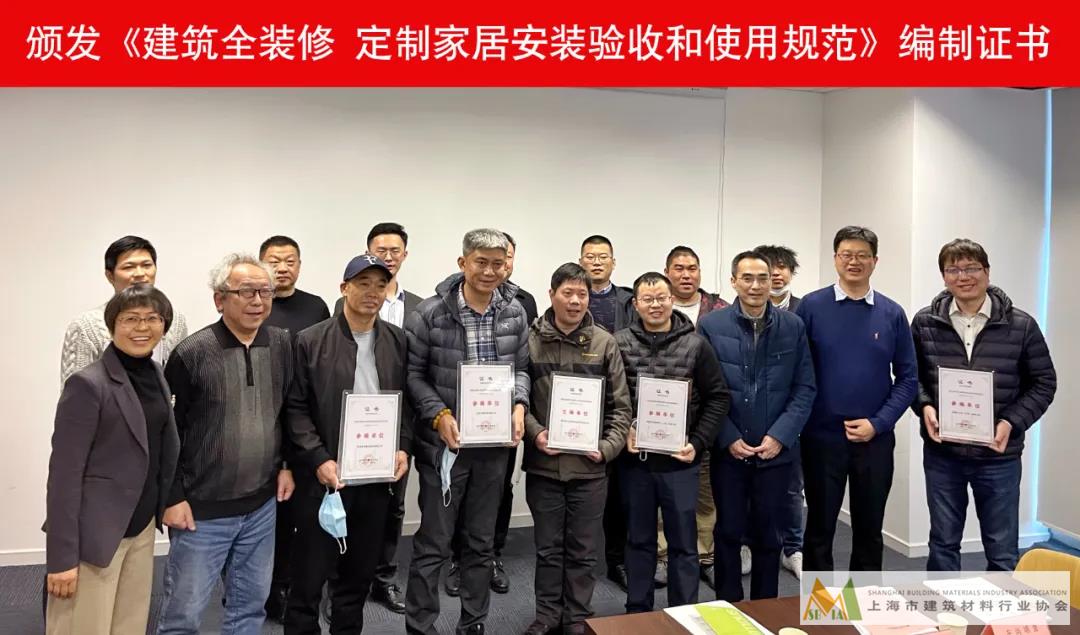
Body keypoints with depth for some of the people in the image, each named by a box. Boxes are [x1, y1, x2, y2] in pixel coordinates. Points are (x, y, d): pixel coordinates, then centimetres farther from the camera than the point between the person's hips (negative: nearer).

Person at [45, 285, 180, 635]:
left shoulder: (156, 375, 6)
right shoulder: (88, 384, -16)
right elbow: (64, 473, -16)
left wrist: (170, 502, 8)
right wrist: (62, 556, -17)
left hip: (143, 527, 7)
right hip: (96, 532, -7)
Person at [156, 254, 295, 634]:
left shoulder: (282, 345, 0)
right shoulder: (191, 353, -12)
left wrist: (286, 464, 6)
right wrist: (173, 497, -7)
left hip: (262, 504, 4)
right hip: (202, 508, -4)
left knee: (251, 604, 17)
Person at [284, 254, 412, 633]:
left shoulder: (398, 341, 5)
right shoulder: (311, 341, -6)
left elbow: (406, 401, 10)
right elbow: (295, 408, -6)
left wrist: (403, 448, -2)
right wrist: (318, 459, -14)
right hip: (324, 474, -3)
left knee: (361, 570, 16)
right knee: (311, 571, 7)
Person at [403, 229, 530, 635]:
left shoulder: (515, 312, 1)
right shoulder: (431, 313, -11)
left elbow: (521, 368, 9)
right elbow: (412, 372, -6)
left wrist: (519, 405, -8)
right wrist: (438, 414, -16)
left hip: (494, 443, 4)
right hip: (444, 442, -4)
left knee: (482, 542, 17)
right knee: (433, 545, 6)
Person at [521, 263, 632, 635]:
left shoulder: (604, 343, 0)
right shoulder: (530, 341, -3)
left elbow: (621, 405, 3)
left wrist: (608, 447, -7)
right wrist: (534, 433, -14)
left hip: (590, 466, 1)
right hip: (543, 464, 0)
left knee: (583, 549, 12)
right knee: (548, 547, 14)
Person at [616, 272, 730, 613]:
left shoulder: (696, 344, -2)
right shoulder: (619, 343, -1)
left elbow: (718, 397, 0)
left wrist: (698, 443, -7)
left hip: (679, 461, -1)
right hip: (633, 459, 1)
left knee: (683, 543, 10)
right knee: (639, 540, 15)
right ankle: (637, 613, 30)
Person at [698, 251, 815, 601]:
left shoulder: (793, 326, 0)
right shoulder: (711, 325, -3)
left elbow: (805, 388, 0)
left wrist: (779, 436, -9)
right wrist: (729, 438, -9)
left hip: (776, 450, 1)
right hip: (728, 450, -1)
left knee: (768, 536, 13)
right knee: (729, 533, 10)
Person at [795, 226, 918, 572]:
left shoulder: (892, 314, 3)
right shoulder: (811, 307, -4)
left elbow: (907, 378, 2)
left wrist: (878, 424, -9)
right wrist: (798, 424, -10)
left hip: (876, 440, 2)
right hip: (822, 438, -2)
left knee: (869, 529, 14)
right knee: (819, 529, 10)